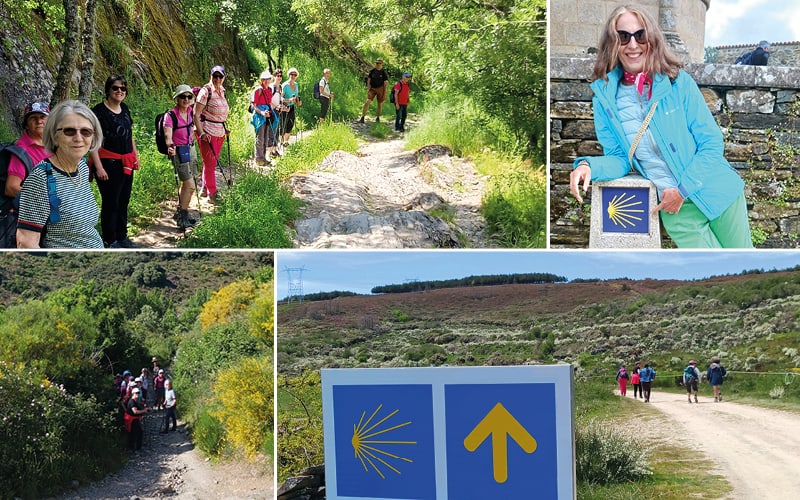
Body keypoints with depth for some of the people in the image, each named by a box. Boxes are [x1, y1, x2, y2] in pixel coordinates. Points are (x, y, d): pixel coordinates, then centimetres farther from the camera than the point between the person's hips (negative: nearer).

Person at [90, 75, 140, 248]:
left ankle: (122, 236, 28)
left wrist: (135, 156, 20)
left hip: (126, 163, 7)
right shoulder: (99, 110, -13)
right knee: (111, 203, 0)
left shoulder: (124, 108, 10)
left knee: (124, 201, 15)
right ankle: (110, 241, 10)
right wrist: (98, 167, -20)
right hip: (108, 163, -7)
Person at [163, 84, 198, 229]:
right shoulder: (170, 116, -19)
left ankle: (181, 213, 27)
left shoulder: (190, 111, 1)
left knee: (186, 184, 14)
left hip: (191, 149, 7)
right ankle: (182, 217, -1)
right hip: (179, 152, -7)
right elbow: (168, 134, -33)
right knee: (190, 185, -11)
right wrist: (170, 146, -51)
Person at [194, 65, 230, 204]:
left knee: (213, 162, 13)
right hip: (207, 131, -8)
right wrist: (201, 133, -22)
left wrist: (225, 128, 18)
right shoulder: (205, 91, -13)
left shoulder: (222, 91, 11)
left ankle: (205, 189, 25)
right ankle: (212, 193, 4)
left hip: (220, 131, 8)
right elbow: (196, 114, -15)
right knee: (210, 162, -3)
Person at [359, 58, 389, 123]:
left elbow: (386, 83, -5)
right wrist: (368, 89, -2)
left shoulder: (383, 72, -7)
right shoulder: (372, 71, 1)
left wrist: (385, 93, -8)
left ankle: (378, 118, 28)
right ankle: (362, 118, -14)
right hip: (372, 89, 1)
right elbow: (369, 80, 8)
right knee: (367, 102, -13)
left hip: (380, 89, -1)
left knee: (380, 104, 8)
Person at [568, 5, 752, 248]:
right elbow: (619, 158, 1)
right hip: (676, 210, 0)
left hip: (717, 192, 0)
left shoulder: (678, 81, -7)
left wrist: (683, 189, -16)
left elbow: (712, 143, -6)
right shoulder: (605, 96, -2)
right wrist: (588, 166, -20)